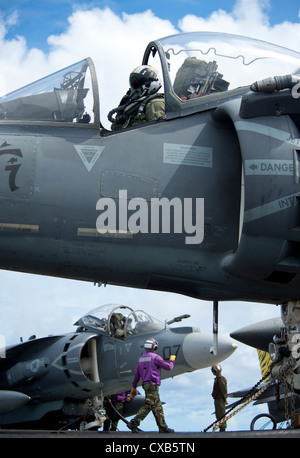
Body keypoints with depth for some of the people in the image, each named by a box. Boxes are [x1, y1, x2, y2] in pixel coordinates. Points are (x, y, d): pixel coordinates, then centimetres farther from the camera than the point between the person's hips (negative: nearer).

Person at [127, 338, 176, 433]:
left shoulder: (141, 358, 16)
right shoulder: (155, 357, -7)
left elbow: (136, 374, 18)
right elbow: (168, 367, -4)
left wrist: (134, 387, 23)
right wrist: (172, 360, 16)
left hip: (146, 384, 9)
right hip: (152, 384, -9)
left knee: (158, 406, 10)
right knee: (148, 405, -9)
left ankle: (163, 427, 10)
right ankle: (133, 423, -17)